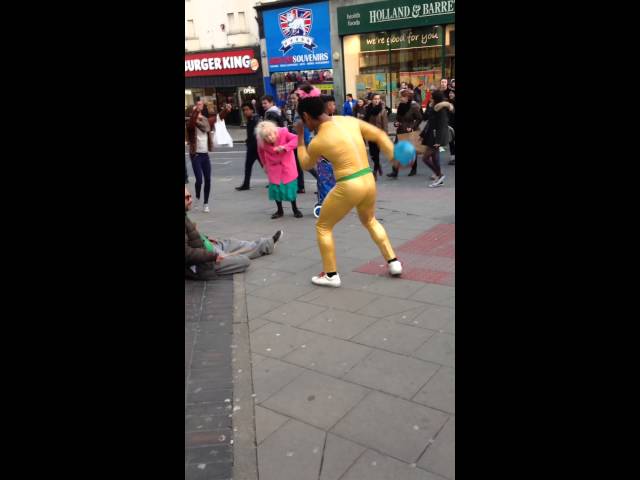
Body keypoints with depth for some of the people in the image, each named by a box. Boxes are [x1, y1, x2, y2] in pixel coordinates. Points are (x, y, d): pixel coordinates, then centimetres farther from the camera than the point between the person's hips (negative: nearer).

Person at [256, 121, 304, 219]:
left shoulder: (283, 132, -26)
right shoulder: (261, 142, -19)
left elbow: (295, 139, -19)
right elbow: (261, 152, 1)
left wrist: (285, 147, -33)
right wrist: (265, 165, 12)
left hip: (287, 164, -1)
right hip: (273, 167, 1)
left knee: (290, 186, -2)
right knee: (275, 188, -2)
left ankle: (295, 209, 17)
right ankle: (280, 210, 17)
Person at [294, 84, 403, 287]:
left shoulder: (318, 141, -12)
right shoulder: (350, 120, 2)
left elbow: (305, 165, 8)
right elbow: (380, 135, 7)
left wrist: (300, 137, 14)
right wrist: (394, 158, 8)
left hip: (348, 187, -6)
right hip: (369, 181, 6)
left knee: (323, 227, 16)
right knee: (370, 221, 32)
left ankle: (331, 275, 19)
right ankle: (393, 262, 32)